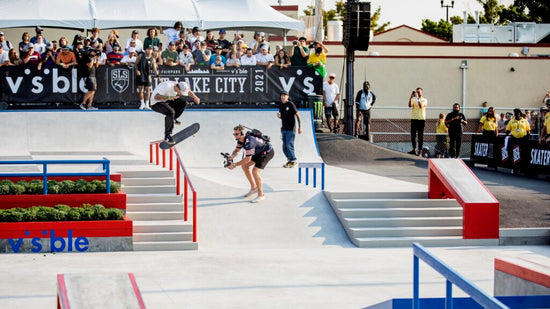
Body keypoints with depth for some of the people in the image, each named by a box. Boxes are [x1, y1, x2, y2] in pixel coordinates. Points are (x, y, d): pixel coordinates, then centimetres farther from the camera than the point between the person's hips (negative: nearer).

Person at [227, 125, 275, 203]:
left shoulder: (248, 141, -34)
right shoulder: (240, 138, -5)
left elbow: (248, 159, -35)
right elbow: (237, 150, 6)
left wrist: (235, 165, -33)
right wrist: (232, 156, -17)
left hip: (268, 152, -10)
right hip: (259, 152, 10)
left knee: (255, 171, -20)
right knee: (244, 165, 11)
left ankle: (261, 195, -7)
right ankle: (254, 188, 22)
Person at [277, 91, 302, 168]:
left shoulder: (291, 105, -8)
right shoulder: (281, 106, 12)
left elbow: (297, 115, -7)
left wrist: (300, 127, -11)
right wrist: (279, 116, -1)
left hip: (291, 129, -7)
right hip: (284, 129, 7)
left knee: (289, 145, -11)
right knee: (284, 147, 6)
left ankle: (293, 161, -1)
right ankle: (289, 160, 18)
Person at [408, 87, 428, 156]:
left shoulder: (424, 100, 2)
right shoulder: (413, 99, 8)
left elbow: (421, 106, -17)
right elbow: (410, 105, -11)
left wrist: (418, 98, -24)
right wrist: (410, 98, -24)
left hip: (421, 119, -3)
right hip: (414, 119, 3)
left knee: (420, 135, -2)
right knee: (413, 135, 2)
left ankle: (420, 150, -1)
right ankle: (414, 149, 11)